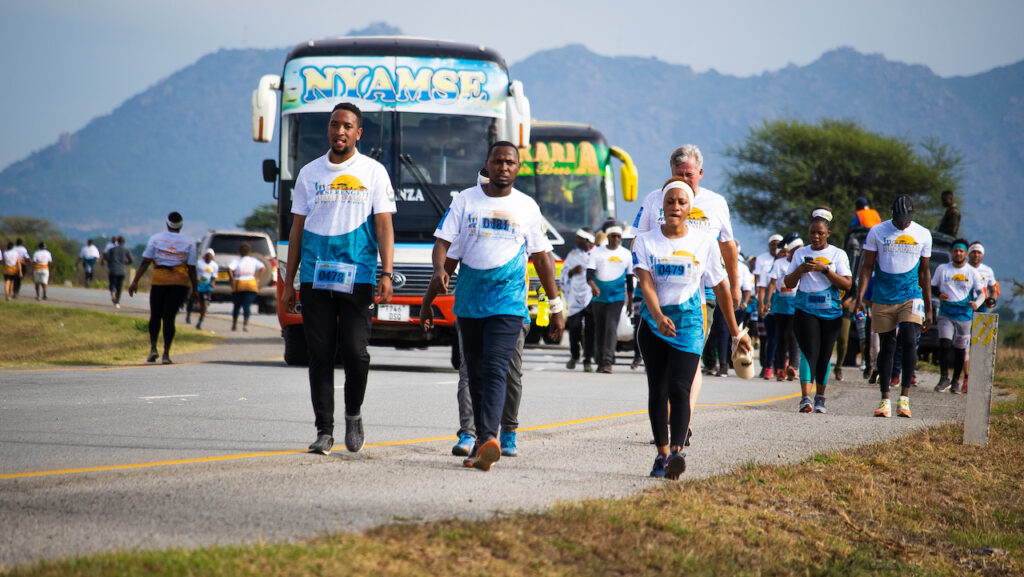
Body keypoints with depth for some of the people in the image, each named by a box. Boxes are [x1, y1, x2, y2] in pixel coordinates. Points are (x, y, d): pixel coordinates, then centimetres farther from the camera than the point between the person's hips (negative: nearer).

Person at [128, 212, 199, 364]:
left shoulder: (155, 239, 2)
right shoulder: (189, 243, 3)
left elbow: (145, 262, -2)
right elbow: (192, 269, 2)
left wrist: (135, 281, -1)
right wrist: (195, 289, 9)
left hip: (159, 280, 0)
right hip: (180, 282, 0)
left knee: (155, 315, 13)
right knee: (169, 317, 0)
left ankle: (153, 348, 0)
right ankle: (166, 354, -4)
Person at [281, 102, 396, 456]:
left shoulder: (374, 172, 6)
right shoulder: (310, 173, 12)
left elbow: (384, 226, 2)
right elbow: (297, 229, 14)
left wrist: (387, 274, -9)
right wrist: (288, 283, 11)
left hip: (357, 278, -2)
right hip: (314, 278, 2)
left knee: (355, 351, -9)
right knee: (320, 354, 0)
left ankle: (353, 414, 16)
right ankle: (324, 430, 5)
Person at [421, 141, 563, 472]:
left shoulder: (527, 207, 8)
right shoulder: (465, 200, 7)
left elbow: (542, 257, 12)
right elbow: (444, 244, 4)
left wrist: (556, 307, 11)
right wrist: (440, 271, -16)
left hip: (508, 303, -2)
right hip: (469, 302, 2)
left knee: (495, 370, -17)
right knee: (475, 373, 9)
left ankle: (487, 439, -30)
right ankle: (483, 439, 19)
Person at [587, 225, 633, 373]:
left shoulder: (626, 254, 9)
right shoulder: (597, 252, 4)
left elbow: (629, 278, 15)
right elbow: (590, 272, -4)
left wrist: (630, 300, 15)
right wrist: (593, 285, -25)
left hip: (617, 296, -1)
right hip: (599, 297, 1)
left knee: (611, 327, -15)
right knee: (599, 329, 6)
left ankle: (608, 361, -20)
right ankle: (600, 361, 16)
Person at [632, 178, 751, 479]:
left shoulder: (705, 242, 2)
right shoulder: (646, 242, 0)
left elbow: (721, 288, 9)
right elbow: (647, 284, -13)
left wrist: (736, 333, 14)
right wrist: (658, 316, -32)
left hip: (689, 322, -2)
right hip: (653, 323, 2)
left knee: (679, 389, -17)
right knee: (657, 390, 6)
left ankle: (677, 451, -29)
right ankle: (662, 452, 16)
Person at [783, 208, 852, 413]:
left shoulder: (838, 255, 5)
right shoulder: (800, 254, 11)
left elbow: (847, 284, -4)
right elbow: (789, 283, 11)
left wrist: (825, 269, -13)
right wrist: (800, 270, -8)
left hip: (830, 312, 0)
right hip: (805, 310, 0)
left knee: (824, 356, 5)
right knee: (809, 352, -15)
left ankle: (820, 397, 20)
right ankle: (805, 398, -22)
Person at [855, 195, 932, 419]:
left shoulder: (923, 235, 5)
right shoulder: (877, 232, 0)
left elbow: (924, 273, 12)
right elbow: (867, 267, 3)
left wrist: (928, 309, 14)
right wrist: (860, 297, -9)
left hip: (911, 297, 0)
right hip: (882, 298, 0)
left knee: (909, 340, -17)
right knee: (886, 346, 3)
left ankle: (904, 396, -13)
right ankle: (885, 400, 9)